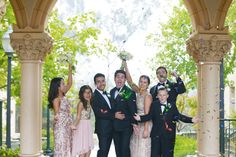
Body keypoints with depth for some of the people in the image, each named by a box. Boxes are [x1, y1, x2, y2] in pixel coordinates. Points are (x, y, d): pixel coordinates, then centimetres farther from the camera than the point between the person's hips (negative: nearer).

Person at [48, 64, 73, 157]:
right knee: (61, 146, -7)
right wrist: (56, 117, -38)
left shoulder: (63, 96, 10)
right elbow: (57, 114, -15)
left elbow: (70, 84, 15)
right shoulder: (56, 99, -12)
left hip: (67, 127, 9)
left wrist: (70, 71, 10)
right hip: (60, 127, -9)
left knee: (67, 146, 9)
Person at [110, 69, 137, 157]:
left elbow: (133, 110, -14)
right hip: (115, 126, 6)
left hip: (126, 126, -6)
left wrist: (134, 124, -18)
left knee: (125, 149, -6)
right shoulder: (112, 91, 10)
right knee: (117, 150, 12)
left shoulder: (129, 92, -12)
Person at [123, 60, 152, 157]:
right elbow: (130, 81, -2)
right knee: (135, 148, 13)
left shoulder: (147, 95, -16)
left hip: (145, 124, -8)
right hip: (137, 124, 8)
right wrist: (125, 65, -9)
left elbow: (147, 114, -18)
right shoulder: (138, 92, 4)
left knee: (143, 148, -1)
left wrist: (146, 130, -20)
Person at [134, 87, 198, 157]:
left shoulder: (172, 105, 4)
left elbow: (178, 116, -4)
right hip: (156, 135, 0)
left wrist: (191, 120, -17)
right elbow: (149, 116, -6)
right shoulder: (154, 105, 5)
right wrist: (140, 118, -25)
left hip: (168, 135, 0)